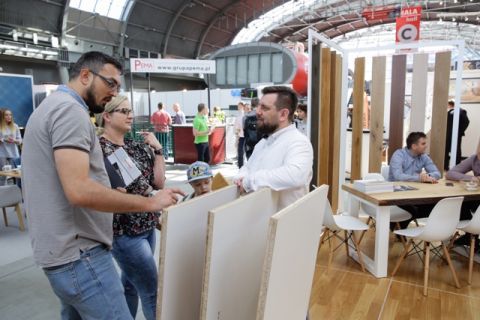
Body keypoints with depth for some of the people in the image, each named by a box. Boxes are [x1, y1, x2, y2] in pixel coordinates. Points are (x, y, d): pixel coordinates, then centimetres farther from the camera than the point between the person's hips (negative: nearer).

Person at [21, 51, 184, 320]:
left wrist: (112, 194, 16)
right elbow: (80, 191, -28)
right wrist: (150, 202, -21)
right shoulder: (70, 109, -17)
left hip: (63, 249, 11)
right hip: (79, 253, -11)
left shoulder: (52, 107, 16)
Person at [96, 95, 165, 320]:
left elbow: (159, 182, 3)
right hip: (123, 231, -7)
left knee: (130, 284, 20)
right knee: (152, 292, 1)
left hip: (147, 225, 7)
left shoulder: (138, 146, 7)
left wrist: (157, 149, -1)